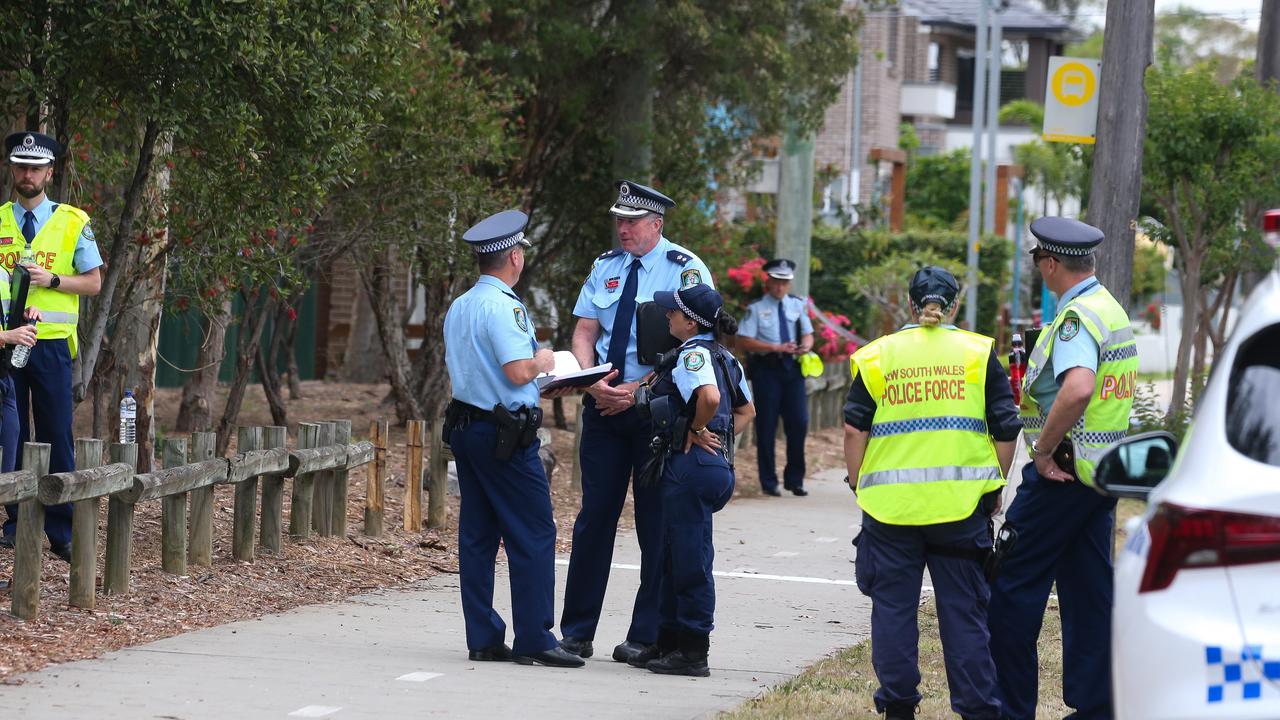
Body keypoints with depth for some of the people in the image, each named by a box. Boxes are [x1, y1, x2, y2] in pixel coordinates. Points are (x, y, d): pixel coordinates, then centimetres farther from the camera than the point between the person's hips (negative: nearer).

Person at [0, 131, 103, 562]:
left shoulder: (72, 223, 4)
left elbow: (94, 283, 4)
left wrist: (52, 280, -11)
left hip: (51, 344, -2)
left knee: (57, 437, -2)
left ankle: (61, 531, 1)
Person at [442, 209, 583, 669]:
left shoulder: (459, 307, 13)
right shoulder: (503, 306, -16)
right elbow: (519, 372, -22)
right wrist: (542, 362, 0)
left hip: (465, 425, 9)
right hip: (506, 435, -9)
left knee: (477, 536, 9)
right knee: (534, 536, -5)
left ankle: (483, 638, 10)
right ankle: (533, 639, -6)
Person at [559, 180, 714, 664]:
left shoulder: (686, 270, -6)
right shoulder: (605, 268, 11)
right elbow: (584, 333, 8)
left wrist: (635, 390, -18)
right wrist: (593, 382, -12)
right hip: (604, 406, 5)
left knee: (657, 523, 0)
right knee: (594, 516, 4)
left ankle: (647, 636, 5)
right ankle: (576, 632, 8)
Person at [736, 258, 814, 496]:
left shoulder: (798, 305, 11)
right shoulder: (756, 308, -2)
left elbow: (808, 334, 12)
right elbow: (744, 341, -7)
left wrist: (805, 346, -13)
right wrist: (776, 348, -17)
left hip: (792, 367, 3)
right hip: (766, 369, -3)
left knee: (799, 422, -1)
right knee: (767, 426, 1)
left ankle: (795, 480, 11)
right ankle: (769, 482, 8)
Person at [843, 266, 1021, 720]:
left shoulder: (878, 356, 5)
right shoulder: (979, 354, 5)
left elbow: (854, 430, 1)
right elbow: (1006, 429, 3)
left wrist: (859, 487, 11)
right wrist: (995, 488, 14)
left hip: (890, 506, 0)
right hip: (962, 502, 0)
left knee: (893, 606, 8)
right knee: (964, 609, 5)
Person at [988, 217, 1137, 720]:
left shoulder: (1077, 318, -17)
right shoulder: (1113, 311, 14)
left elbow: (1077, 390, -35)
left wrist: (1043, 451, -23)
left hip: (1062, 472, -10)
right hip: (1104, 471, 10)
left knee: (1015, 586, -3)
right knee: (1090, 590, 10)